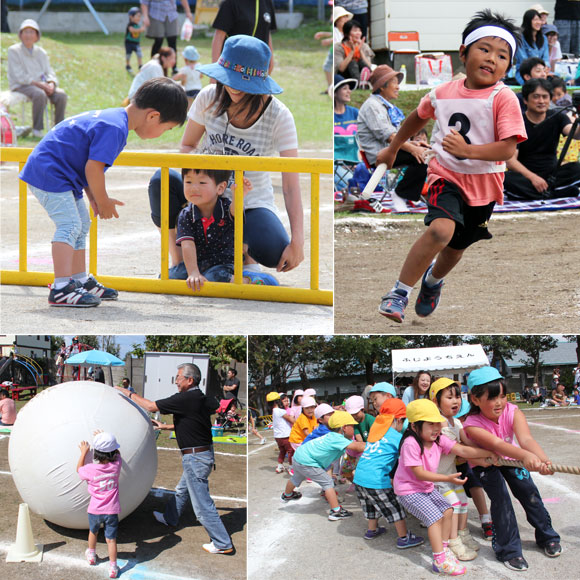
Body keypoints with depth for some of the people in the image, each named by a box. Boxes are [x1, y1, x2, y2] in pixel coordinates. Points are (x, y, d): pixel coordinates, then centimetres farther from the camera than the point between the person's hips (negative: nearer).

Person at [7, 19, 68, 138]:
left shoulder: (41, 52, 15)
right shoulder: (14, 51, -2)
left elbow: (49, 72, 12)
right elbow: (19, 76, -11)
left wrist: (51, 84, -13)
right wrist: (38, 84, -20)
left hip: (41, 85, 5)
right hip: (21, 87, -5)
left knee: (61, 95, -22)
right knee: (40, 94, -37)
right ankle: (37, 129, -28)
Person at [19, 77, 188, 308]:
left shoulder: (111, 117, 11)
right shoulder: (113, 128, -24)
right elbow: (93, 168, -25)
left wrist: (95, 199, 10)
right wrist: (103, 202, -10)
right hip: (48, 174, -11)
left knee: (82, 224, 17)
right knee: (70, 224, -18)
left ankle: (81, 280, 26)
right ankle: (61, 288, -23)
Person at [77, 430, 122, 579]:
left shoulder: (91, 469, -17)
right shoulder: (116, 465, -12)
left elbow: (79, 469, 7)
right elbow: (117, 454, 12)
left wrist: (84, 452, 14)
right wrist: (104, 438, 16)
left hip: (95, 510, 0)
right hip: (112, 510, 0)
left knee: (93, 532, 27)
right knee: (111, 539, 6)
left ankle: (91, 555, 48)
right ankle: (113, 568, 6)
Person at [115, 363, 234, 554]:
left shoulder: (186, 399, -20)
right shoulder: (201, 399, 7)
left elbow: (151, 406, -14)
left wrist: (128, 394, -2)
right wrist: (165, 427, 27)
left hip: (195, 458, -10)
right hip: (202, 453, 10)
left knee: (202, 504, -3)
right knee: (182, 490, 30)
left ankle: (223, 544, 2)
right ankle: (169, 518, 51)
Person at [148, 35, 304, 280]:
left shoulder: (278, 116, -17)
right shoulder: (209, 98, -10)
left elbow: (291, 184, -21)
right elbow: (187, 146, 4)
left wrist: (297, 242, -30)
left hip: (252, 202, -2)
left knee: (274, 254, -33)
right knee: (162, 180, -30)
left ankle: (244, 254, 6)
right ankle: (179, 264, -13)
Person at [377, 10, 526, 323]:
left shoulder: (503, 98, -16)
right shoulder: (443, 93, -5)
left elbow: (508, 148, -22)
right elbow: (418, 117, 17)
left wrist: (467, 150, -35)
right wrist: (393, 148, 28)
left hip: (483, 184, 1)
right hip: (446, 176, -1)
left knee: (455, 248, 20)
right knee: (441, 229, -29)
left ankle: (433, 279, 55)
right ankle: (399, 292, -17)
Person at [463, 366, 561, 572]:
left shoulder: (512, 412, -28)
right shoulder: (473, 425, -36)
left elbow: (526, 439, -45)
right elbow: (496, 444, -53)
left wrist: (542, 458, -67)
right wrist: (525, 456, -72)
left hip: (510, 457, 3)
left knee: (528, 491, -7)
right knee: (500, 497, -19)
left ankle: (547, 537, 15)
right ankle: (509, 550, -7)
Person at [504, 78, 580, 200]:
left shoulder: (557, 117, 7)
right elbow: (510, 161, -12)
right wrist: (532, 177, -27)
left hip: (551, 175, 3)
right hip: (524, 175, -3)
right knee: (507, 179, -34)